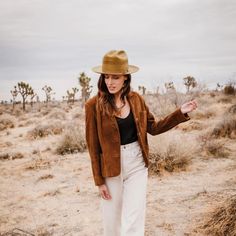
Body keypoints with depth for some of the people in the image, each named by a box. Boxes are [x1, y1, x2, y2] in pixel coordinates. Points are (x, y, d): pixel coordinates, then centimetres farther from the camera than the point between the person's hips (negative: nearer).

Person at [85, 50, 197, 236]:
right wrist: (99, 180, -5)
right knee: (112, 220, 14)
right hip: (111, 168, -1)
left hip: (137, 164, 2)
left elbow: (153, 128, 8)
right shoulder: (94, 105, -12)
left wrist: (181, 112, -2)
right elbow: (93, 146, -7)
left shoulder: (136, 99, -1)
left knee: (133, 220, 0)